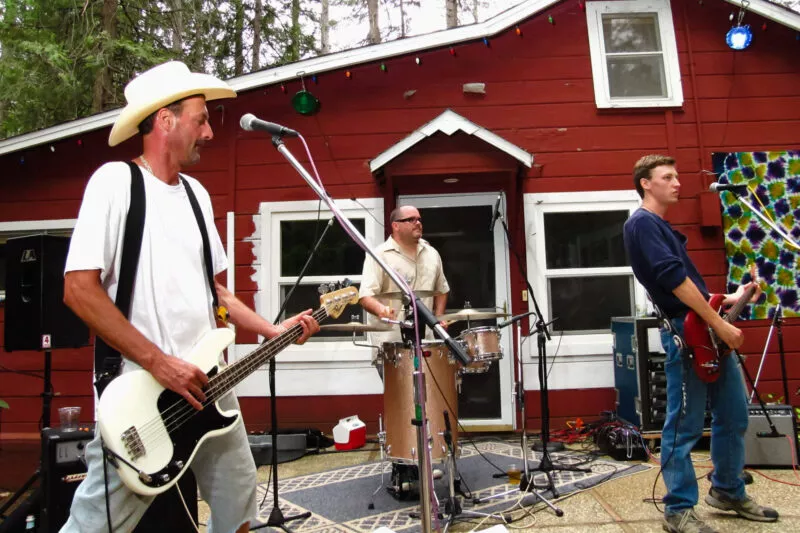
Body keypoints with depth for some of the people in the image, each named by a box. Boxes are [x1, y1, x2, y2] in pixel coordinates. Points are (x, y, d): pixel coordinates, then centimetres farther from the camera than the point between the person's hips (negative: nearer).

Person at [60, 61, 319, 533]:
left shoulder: (196, 192, 12)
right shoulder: (115, 181, -9)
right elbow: (79, 289, -17)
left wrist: (273, 330, 8)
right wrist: (159, 362, -20)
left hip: (205, 385, 7)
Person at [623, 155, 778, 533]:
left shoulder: (662, 226, 20)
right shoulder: (641, 223, -10)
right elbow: (674, 279, -19)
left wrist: (730, 298, 15)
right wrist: (719, 324, -18)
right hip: (685, 332, -10)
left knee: (733, 415, 16)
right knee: (684, 426, -1)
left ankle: (727, 492, 33)